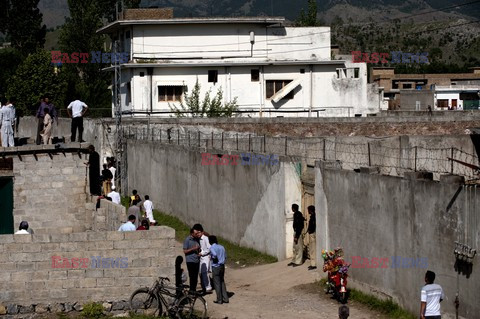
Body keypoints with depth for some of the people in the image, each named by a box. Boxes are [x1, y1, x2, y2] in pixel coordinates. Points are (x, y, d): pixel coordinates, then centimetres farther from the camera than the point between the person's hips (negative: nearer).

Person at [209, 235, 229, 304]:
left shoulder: (212, 248, -12)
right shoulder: (221, 247, 8)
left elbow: (214, 254, -29)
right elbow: (225, 256, 11)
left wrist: (212, 257, -10)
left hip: (216, 267, -7)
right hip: (222, 266, 7)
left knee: (217, 283, 1)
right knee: (222, 282, 15)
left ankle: (219, 300, 4)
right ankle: (225, 298, 15)